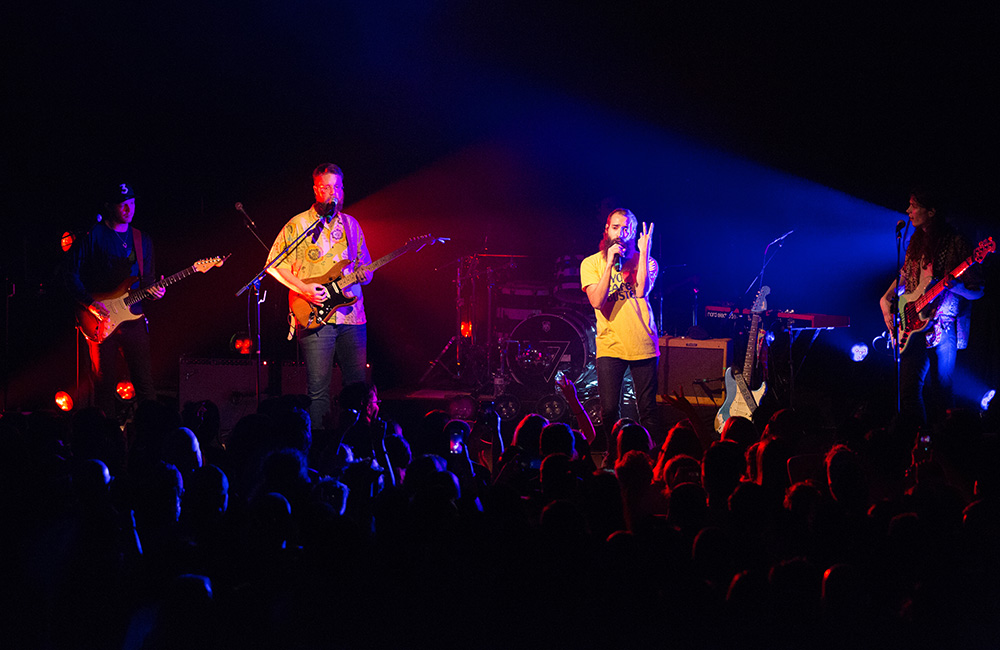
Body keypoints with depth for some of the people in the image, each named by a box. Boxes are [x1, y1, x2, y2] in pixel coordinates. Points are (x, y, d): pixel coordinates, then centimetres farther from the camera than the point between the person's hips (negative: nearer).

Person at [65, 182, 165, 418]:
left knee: (144, 382, 0)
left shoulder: (142, 240, 14)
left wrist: (154, 290, -4)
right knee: (105, 382, 0)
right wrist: (90, 304, -14)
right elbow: (72, 275, -3)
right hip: (101, 321, -3)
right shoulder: (92, 236, -1)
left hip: (134, 317, 4)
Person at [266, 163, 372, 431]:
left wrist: (364, 275, -3)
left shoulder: (351, 225, 15)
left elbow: (365, 268, 21)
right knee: (318, 390, -6)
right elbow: (274, 266, 0)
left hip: (351, 316, 4)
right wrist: (303, 289, -12)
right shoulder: (298, 225, 1)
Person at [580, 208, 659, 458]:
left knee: (648, 410, 1)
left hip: (643, 344, 0)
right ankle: (614, 456, 14)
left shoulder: (644, 261, 7)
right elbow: (597, 301, -8)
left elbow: (642, 291, -13)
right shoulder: (592, 263, 6)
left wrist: (643, 251, -13)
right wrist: (610, 264, -13)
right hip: (610, 345, 0)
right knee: (609, 410, -5)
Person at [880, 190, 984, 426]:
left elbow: (977, 291, -6)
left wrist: (956, 286, -26)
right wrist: (886, 299, 9)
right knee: (908, 387, -1)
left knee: (942, 387, -1)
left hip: (943, 325, -5)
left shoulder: (955, 243, -7)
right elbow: (904, 275, 24)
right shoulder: (916, 241, 12)